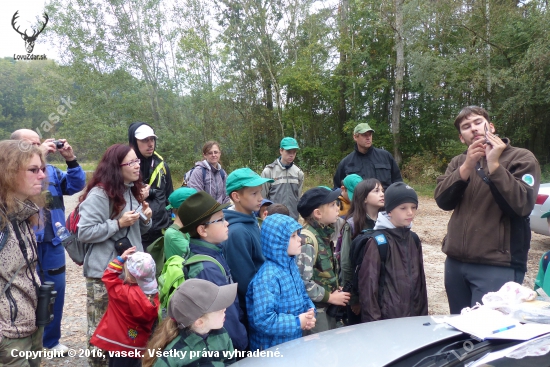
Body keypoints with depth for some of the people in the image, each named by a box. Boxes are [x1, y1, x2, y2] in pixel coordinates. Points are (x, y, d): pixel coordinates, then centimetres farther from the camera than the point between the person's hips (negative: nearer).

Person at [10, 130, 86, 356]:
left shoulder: (51, 170, 7)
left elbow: (76, 185, 0)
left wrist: (71, 160, -12)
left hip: (52, 243, 4)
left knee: (55, 292, 14)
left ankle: (51, 340, 31)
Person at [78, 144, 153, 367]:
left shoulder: (132, 190, 11)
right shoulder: (99, 194, -14)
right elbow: (84, 232, -19)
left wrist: (145, 219, -2)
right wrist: (119, 223, -21)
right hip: (104, 272, -7)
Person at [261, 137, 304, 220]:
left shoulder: (299, 173, 4)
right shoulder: (268, 171, -6)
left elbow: (299, 197, 10)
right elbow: (262, 198, 0)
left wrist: (296, 216, 8)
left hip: (293, 219, 3)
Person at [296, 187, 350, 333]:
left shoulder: (324, 234, 5)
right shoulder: (307, 240, -22)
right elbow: (303, 282, -25)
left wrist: (336, 288, 1)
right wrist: (330, 297, -15)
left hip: (328, 307, 8)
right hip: (313, 310, -8)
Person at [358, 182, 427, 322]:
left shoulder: (413, 239, 5)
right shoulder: (378, 242, -13)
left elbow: (420, 278, 11)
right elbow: (368, 283, -12)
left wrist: (423, 313, 11)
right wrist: (373, 320, -11)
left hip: (413, 315, 6)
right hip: (387, 317, -5)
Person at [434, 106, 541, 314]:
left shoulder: (521, 158, -2)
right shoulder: (458, 162, 11)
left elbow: (521, 205, -16)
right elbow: (442, 201, -5)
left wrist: (494, 165, -20)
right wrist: (467, 167, -17)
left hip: (498, 266, -5)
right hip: (456, 262, 5)